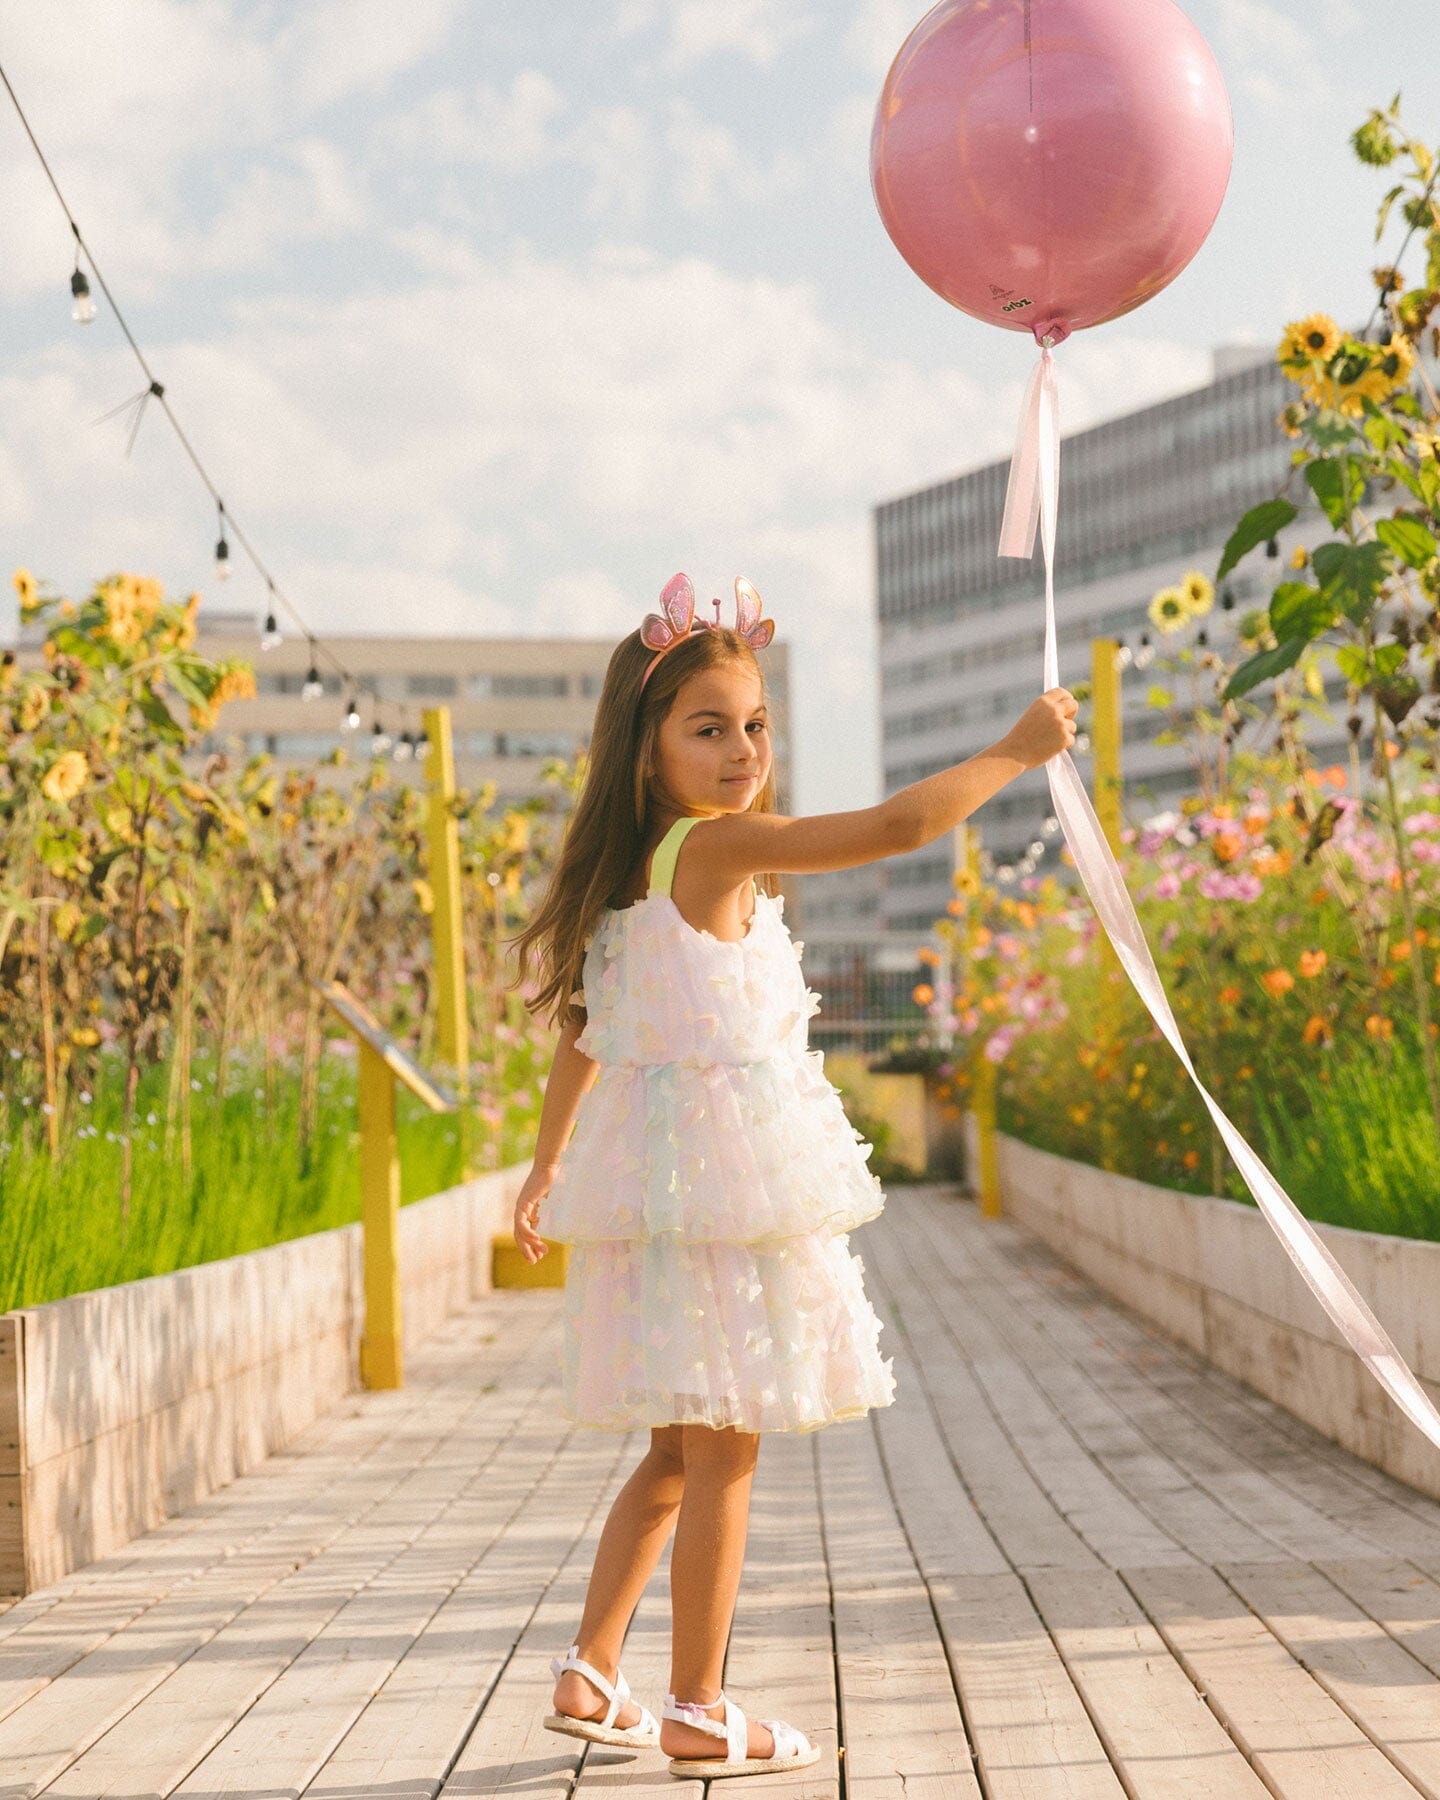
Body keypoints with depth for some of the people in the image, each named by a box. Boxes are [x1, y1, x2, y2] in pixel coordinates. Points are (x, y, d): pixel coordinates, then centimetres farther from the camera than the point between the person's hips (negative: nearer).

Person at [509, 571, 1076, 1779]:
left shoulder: (631, 876, 10)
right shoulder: (719, 850, -15)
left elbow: (584, 1034, 20)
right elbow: (899, 825, -21)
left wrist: (548, 1170, 32)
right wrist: (1015, 751, -7)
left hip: (656, 1181, 9)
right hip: (720, 1186, -9)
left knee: (683, 1452, 18)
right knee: (721, 1455, 0)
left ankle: (591, 1675, 22)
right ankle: (697, 1716, 7)